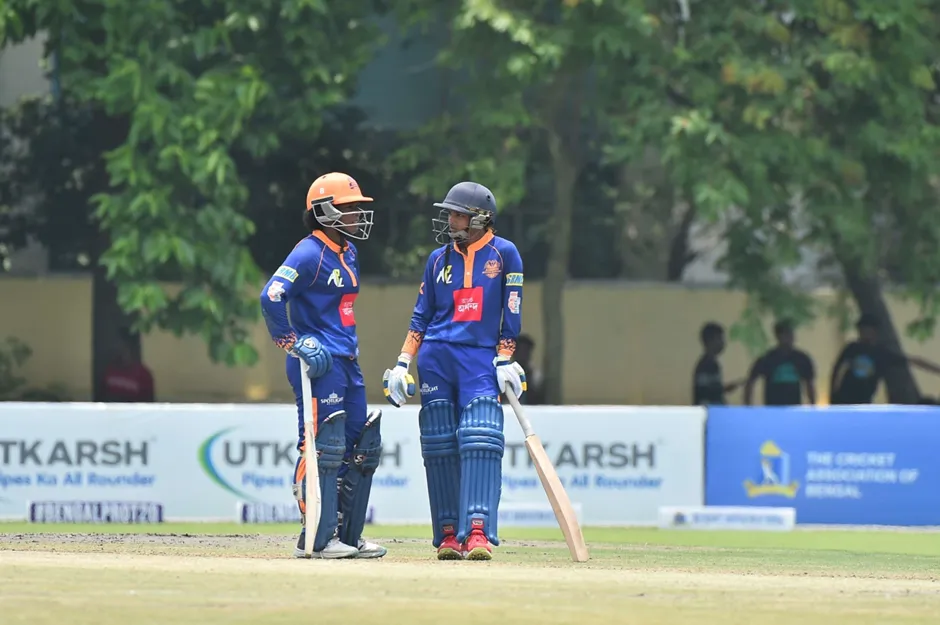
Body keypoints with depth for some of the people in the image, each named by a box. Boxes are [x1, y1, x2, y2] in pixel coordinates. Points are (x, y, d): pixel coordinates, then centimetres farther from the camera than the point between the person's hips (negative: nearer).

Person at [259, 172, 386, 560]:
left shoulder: (348, 254, 16)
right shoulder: (310, 254, -13)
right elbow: (271, 297, -22)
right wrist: (295, 345, -20)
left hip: (347, 364, 10)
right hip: (319, 364, -10)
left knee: (361, 448, 11)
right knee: (324, 448, -11)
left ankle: (348, 535, 19)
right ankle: (317, 539, -9)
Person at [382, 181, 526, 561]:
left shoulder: (504, 254, 3)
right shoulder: (439, 259, 12)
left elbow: (511, 312, 3)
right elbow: (421, 316, 15)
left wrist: (505, 360, -4)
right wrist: (403, 364, 7)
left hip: (481, 358, -3)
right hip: (436, 358, 3)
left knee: (480, 443, -16)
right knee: (440, 447, 0)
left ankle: (478, 531, -22)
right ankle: (448, 533, 4)